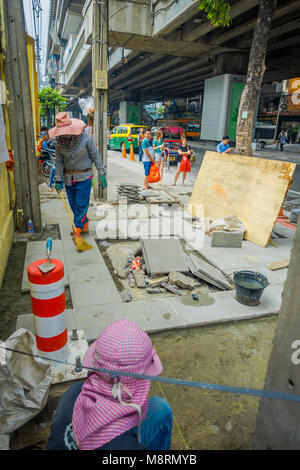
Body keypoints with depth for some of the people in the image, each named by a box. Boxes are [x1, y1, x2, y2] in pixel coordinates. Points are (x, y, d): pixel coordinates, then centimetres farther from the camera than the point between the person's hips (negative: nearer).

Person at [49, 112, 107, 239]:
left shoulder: (86, 138, -12)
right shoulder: (59, 142, -2)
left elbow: (95, 157, -7)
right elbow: (59, 162, 3)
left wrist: (102, 174, -9)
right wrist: (58, 180, -1)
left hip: (84, 177, -4)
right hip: (68, 178, 4)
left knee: (81, 204, -5)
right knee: (73, 204, 10)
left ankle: (77, 229, 6)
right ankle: (85, 224, 28)